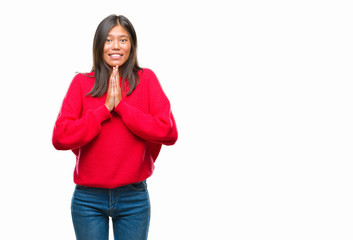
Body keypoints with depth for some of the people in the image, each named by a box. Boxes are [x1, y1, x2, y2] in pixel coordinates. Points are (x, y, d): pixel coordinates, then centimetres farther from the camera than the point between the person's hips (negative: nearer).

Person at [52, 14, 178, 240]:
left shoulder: (146, 79, 1)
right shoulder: (82, 82, 1)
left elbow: (169, 133, -12)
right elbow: (60, 137, -10)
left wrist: (121, 106, -13)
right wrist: (105, 109, -13)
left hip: (134, 197, 0)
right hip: (88, 198, 0)